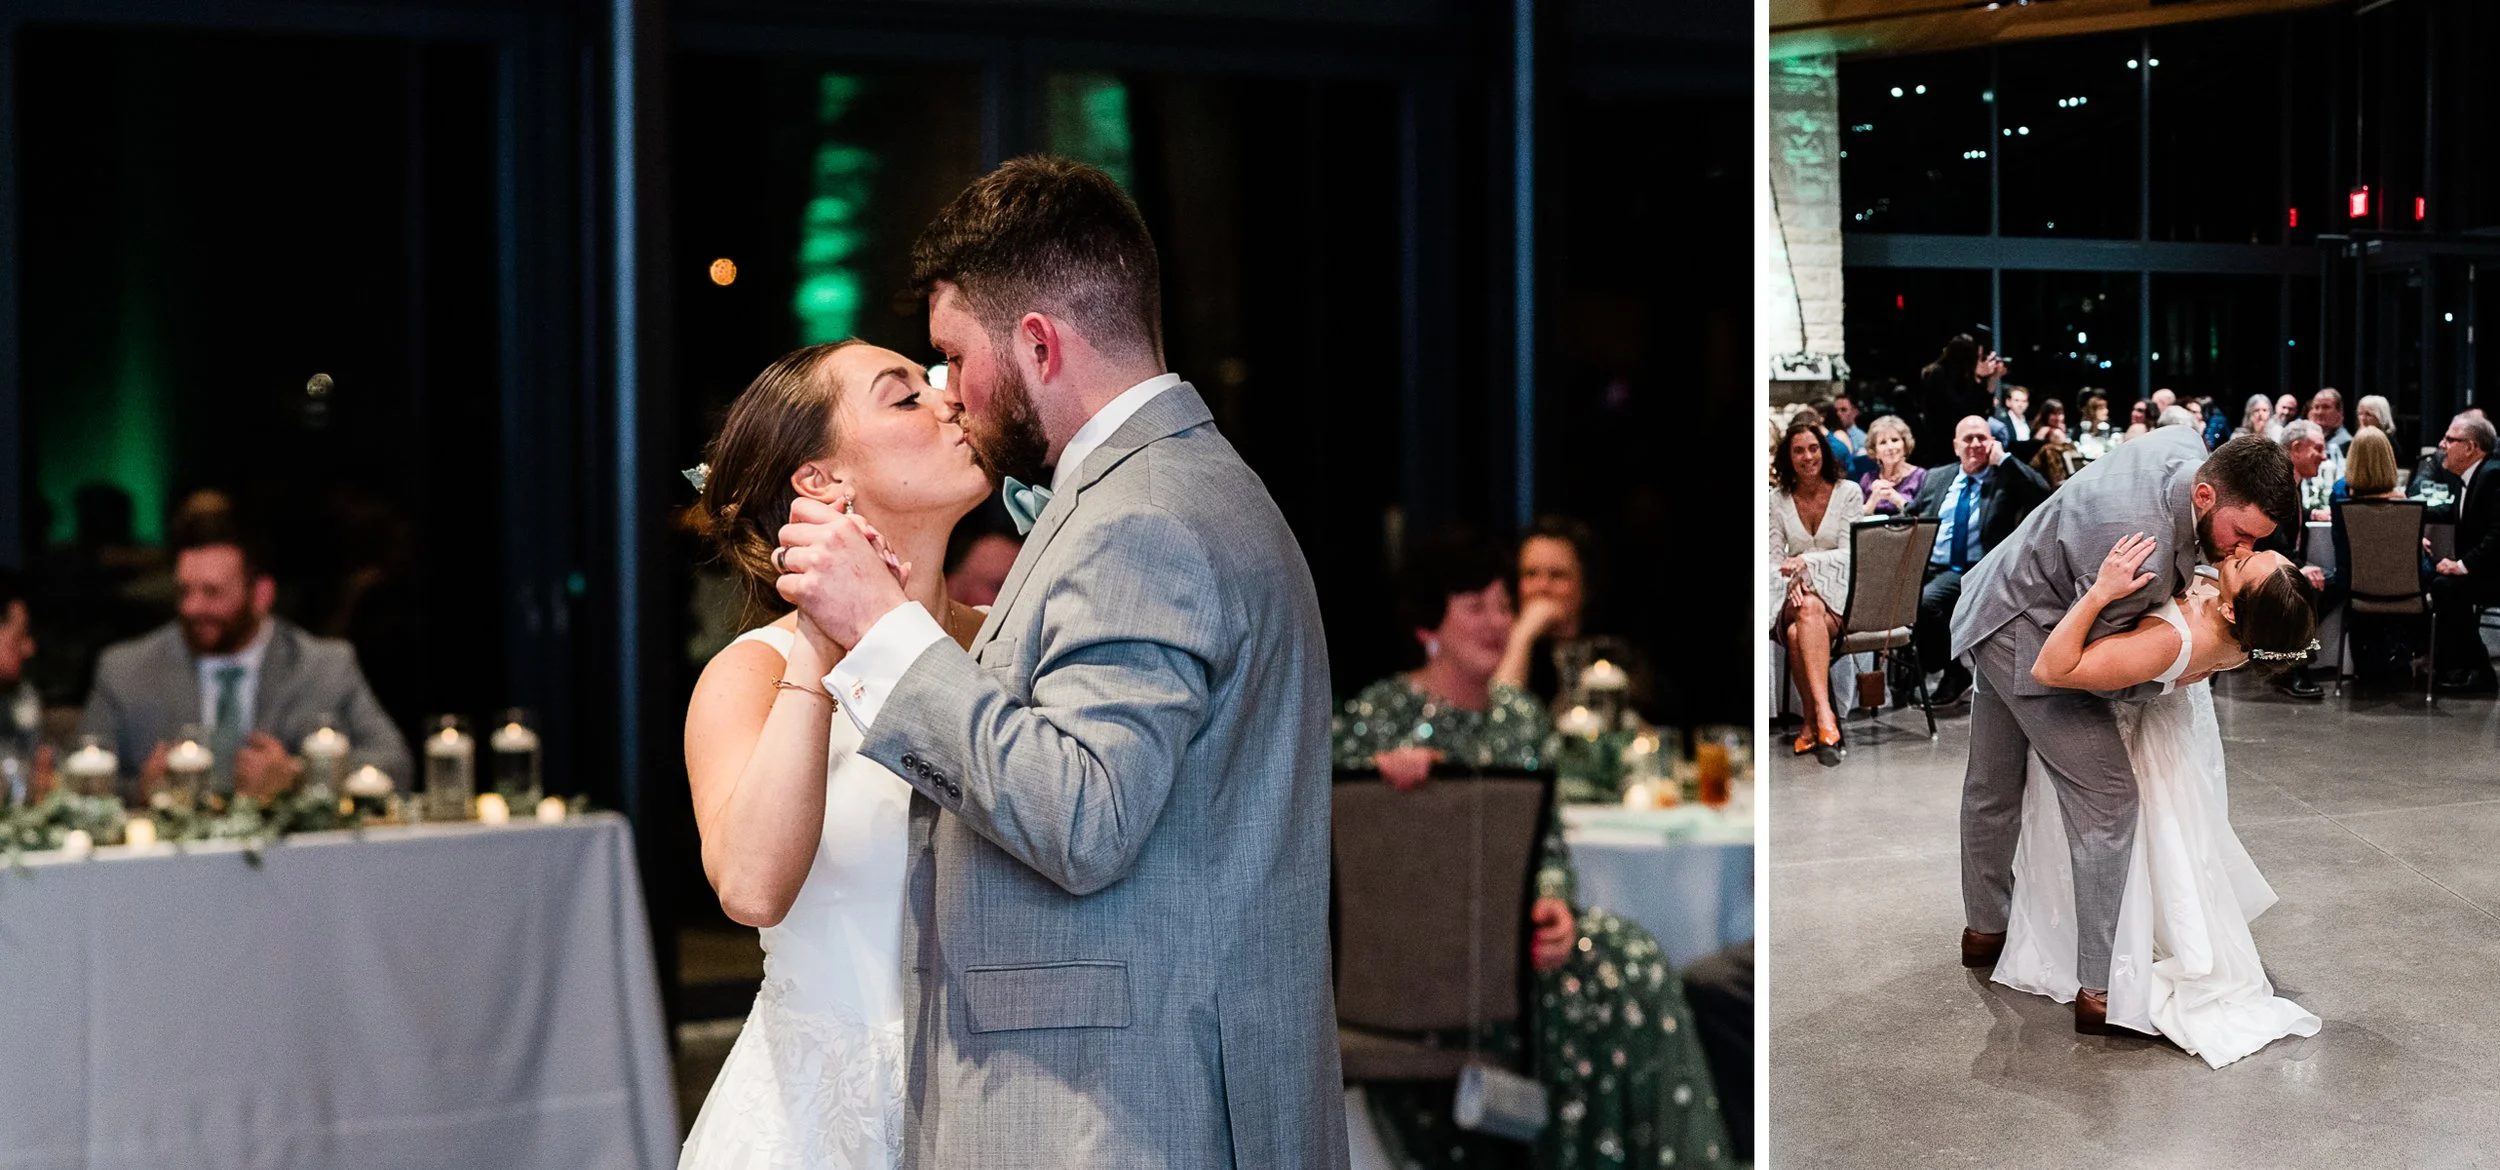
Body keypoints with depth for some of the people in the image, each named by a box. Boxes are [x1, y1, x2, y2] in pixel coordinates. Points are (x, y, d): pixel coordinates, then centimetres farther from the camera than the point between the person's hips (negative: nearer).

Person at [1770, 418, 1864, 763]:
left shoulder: (1848, 492, 2)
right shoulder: (1778, 500, 8)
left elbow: (1851, 553, -4)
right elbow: (1774, 556, 6)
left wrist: (1808, 560, -19)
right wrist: (1791, 581, -16)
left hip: (1839, 591, -2)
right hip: (1795, 595, 2)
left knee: (1799, 634, -36)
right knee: (1808, 610, -37)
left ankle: (1813, 722, -34)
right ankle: (1823, 715, -43)